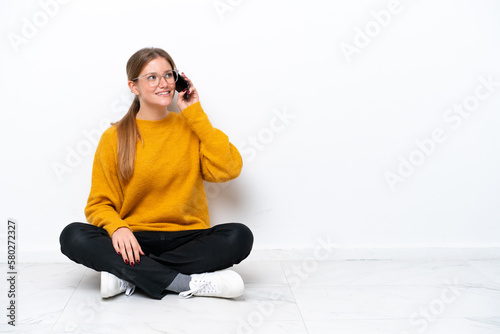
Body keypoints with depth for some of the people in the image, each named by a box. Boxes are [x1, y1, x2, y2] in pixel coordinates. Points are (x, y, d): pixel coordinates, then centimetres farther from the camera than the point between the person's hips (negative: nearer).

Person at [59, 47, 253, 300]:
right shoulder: (114, 138, 4)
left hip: (187, 239, 1)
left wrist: (196, 115, -5)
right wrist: (117, 227, -20)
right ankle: (190, 282, -28)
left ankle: (129, 276, -23)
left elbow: (227, 170, -9)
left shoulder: (191, 128, 7)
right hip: (134, 240, 0)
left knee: (239, 236, -27)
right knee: (73, 236, -26)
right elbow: (100, 204, 3)